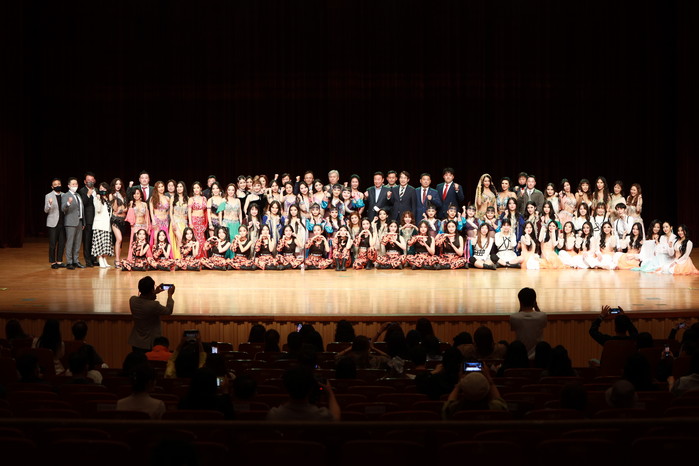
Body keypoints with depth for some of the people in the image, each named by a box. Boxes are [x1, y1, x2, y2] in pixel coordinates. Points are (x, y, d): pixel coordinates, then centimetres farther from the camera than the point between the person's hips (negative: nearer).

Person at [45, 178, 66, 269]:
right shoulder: (48, 196, -2)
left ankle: (59, 261, 15)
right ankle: (53, 262, 7)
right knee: (53, 244, 0)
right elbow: (46, 210, -7)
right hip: (53, 223, -4)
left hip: (62, 223, 4)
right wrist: (49, 204, -28)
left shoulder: (64, 195, 10)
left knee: (62, 243, 6)